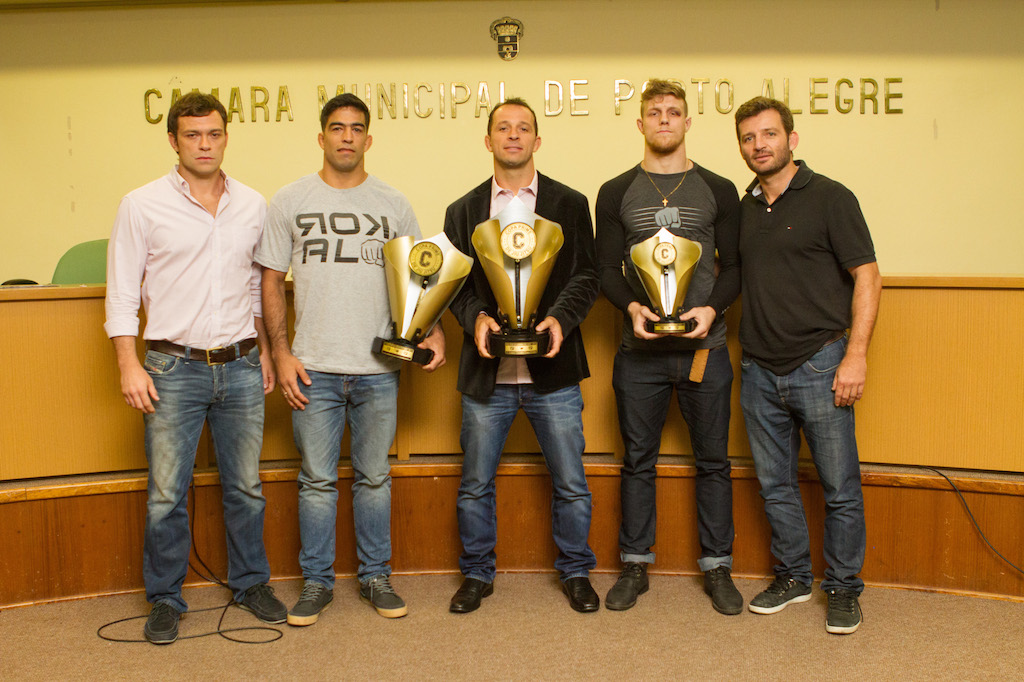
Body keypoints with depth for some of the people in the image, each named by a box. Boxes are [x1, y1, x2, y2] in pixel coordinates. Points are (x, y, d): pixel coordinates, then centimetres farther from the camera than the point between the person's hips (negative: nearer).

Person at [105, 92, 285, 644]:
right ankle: (165, 599, 18)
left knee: (245, 486, 12)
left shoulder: (253, 205, 7)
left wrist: (264, 349, 14)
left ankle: (250, 583, 29)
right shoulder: (142, 206, -3)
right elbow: (122, 293, -2)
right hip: (174, 367, -3)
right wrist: (129, 364, -8)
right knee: (166, 494, 2)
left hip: (240, 368, 3)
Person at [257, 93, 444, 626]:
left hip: (378, 368, 1)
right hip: (313, 368, -1)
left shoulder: (393, 204, 7)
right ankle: (316, 582, 19)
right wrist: (281, 354, -3)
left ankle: (375, 577, 23)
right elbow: (271, 282, 5)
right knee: (317, 480, 6)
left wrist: (433, 331, -5)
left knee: (373, 477, 10)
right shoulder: (290, 202, 4)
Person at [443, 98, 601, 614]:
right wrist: (476, 317, -13)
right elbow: (455, 281, 7)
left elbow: (586, 276, 2)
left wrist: (561, 318, -16)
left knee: (570, 484, 6)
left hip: (552, 369, -1)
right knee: (475, 484, 8)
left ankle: (575, 572, 25)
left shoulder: (570, 204, 7)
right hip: (486, 371, 1)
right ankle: (477, 574, 26)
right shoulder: (463, 211, 11)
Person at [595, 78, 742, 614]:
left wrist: (712, 308, -12)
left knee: (713, 461, 6)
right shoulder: (616, 193, 7)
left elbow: (733, 266, 6)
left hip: (705, 347, 0)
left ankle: (717, 567, 18)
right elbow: (607, 269, 5)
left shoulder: (718, 191, 7)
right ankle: (635, 565, 20)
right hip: (640, 350, 0)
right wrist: (632, 306, -14)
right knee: (638, 460, 8)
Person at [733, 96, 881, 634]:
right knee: (775, 485, 12)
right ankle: (793, 576, 28)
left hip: (818, 365, -5)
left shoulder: (829, 198, -4)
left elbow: (866, 276, -7)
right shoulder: (743, 210, 12)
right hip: (759, 369, 5)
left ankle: (843, 588, 17)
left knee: (840, 488, 2)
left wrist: (856, 355, -14)